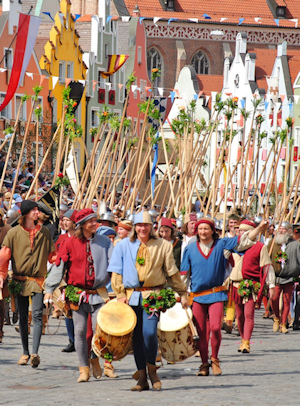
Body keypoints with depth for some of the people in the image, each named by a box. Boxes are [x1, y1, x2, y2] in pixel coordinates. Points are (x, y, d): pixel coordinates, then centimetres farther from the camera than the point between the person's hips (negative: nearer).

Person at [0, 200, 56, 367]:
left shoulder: (44, 232, 7)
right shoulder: (14, 233, 4)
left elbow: (52, 255, 12)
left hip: (38, 281, -1)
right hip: (20, 280, 1)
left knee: (37, 315, -15)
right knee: (23, 318, 6)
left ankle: (35, 352, -23)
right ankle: (25, 352, 18)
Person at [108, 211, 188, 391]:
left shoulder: (162, 246, 6)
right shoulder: (123, 245, 7)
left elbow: (172, 272, 10)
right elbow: (116, 272, 8)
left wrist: (182, 293, 9)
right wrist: (120, 294, -1)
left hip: (153, 294, -2)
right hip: (132, 295, 2)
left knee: (149, 332, -17)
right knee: (137, 336, 3)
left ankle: (152, 369, 8)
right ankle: (142, 379, 10)